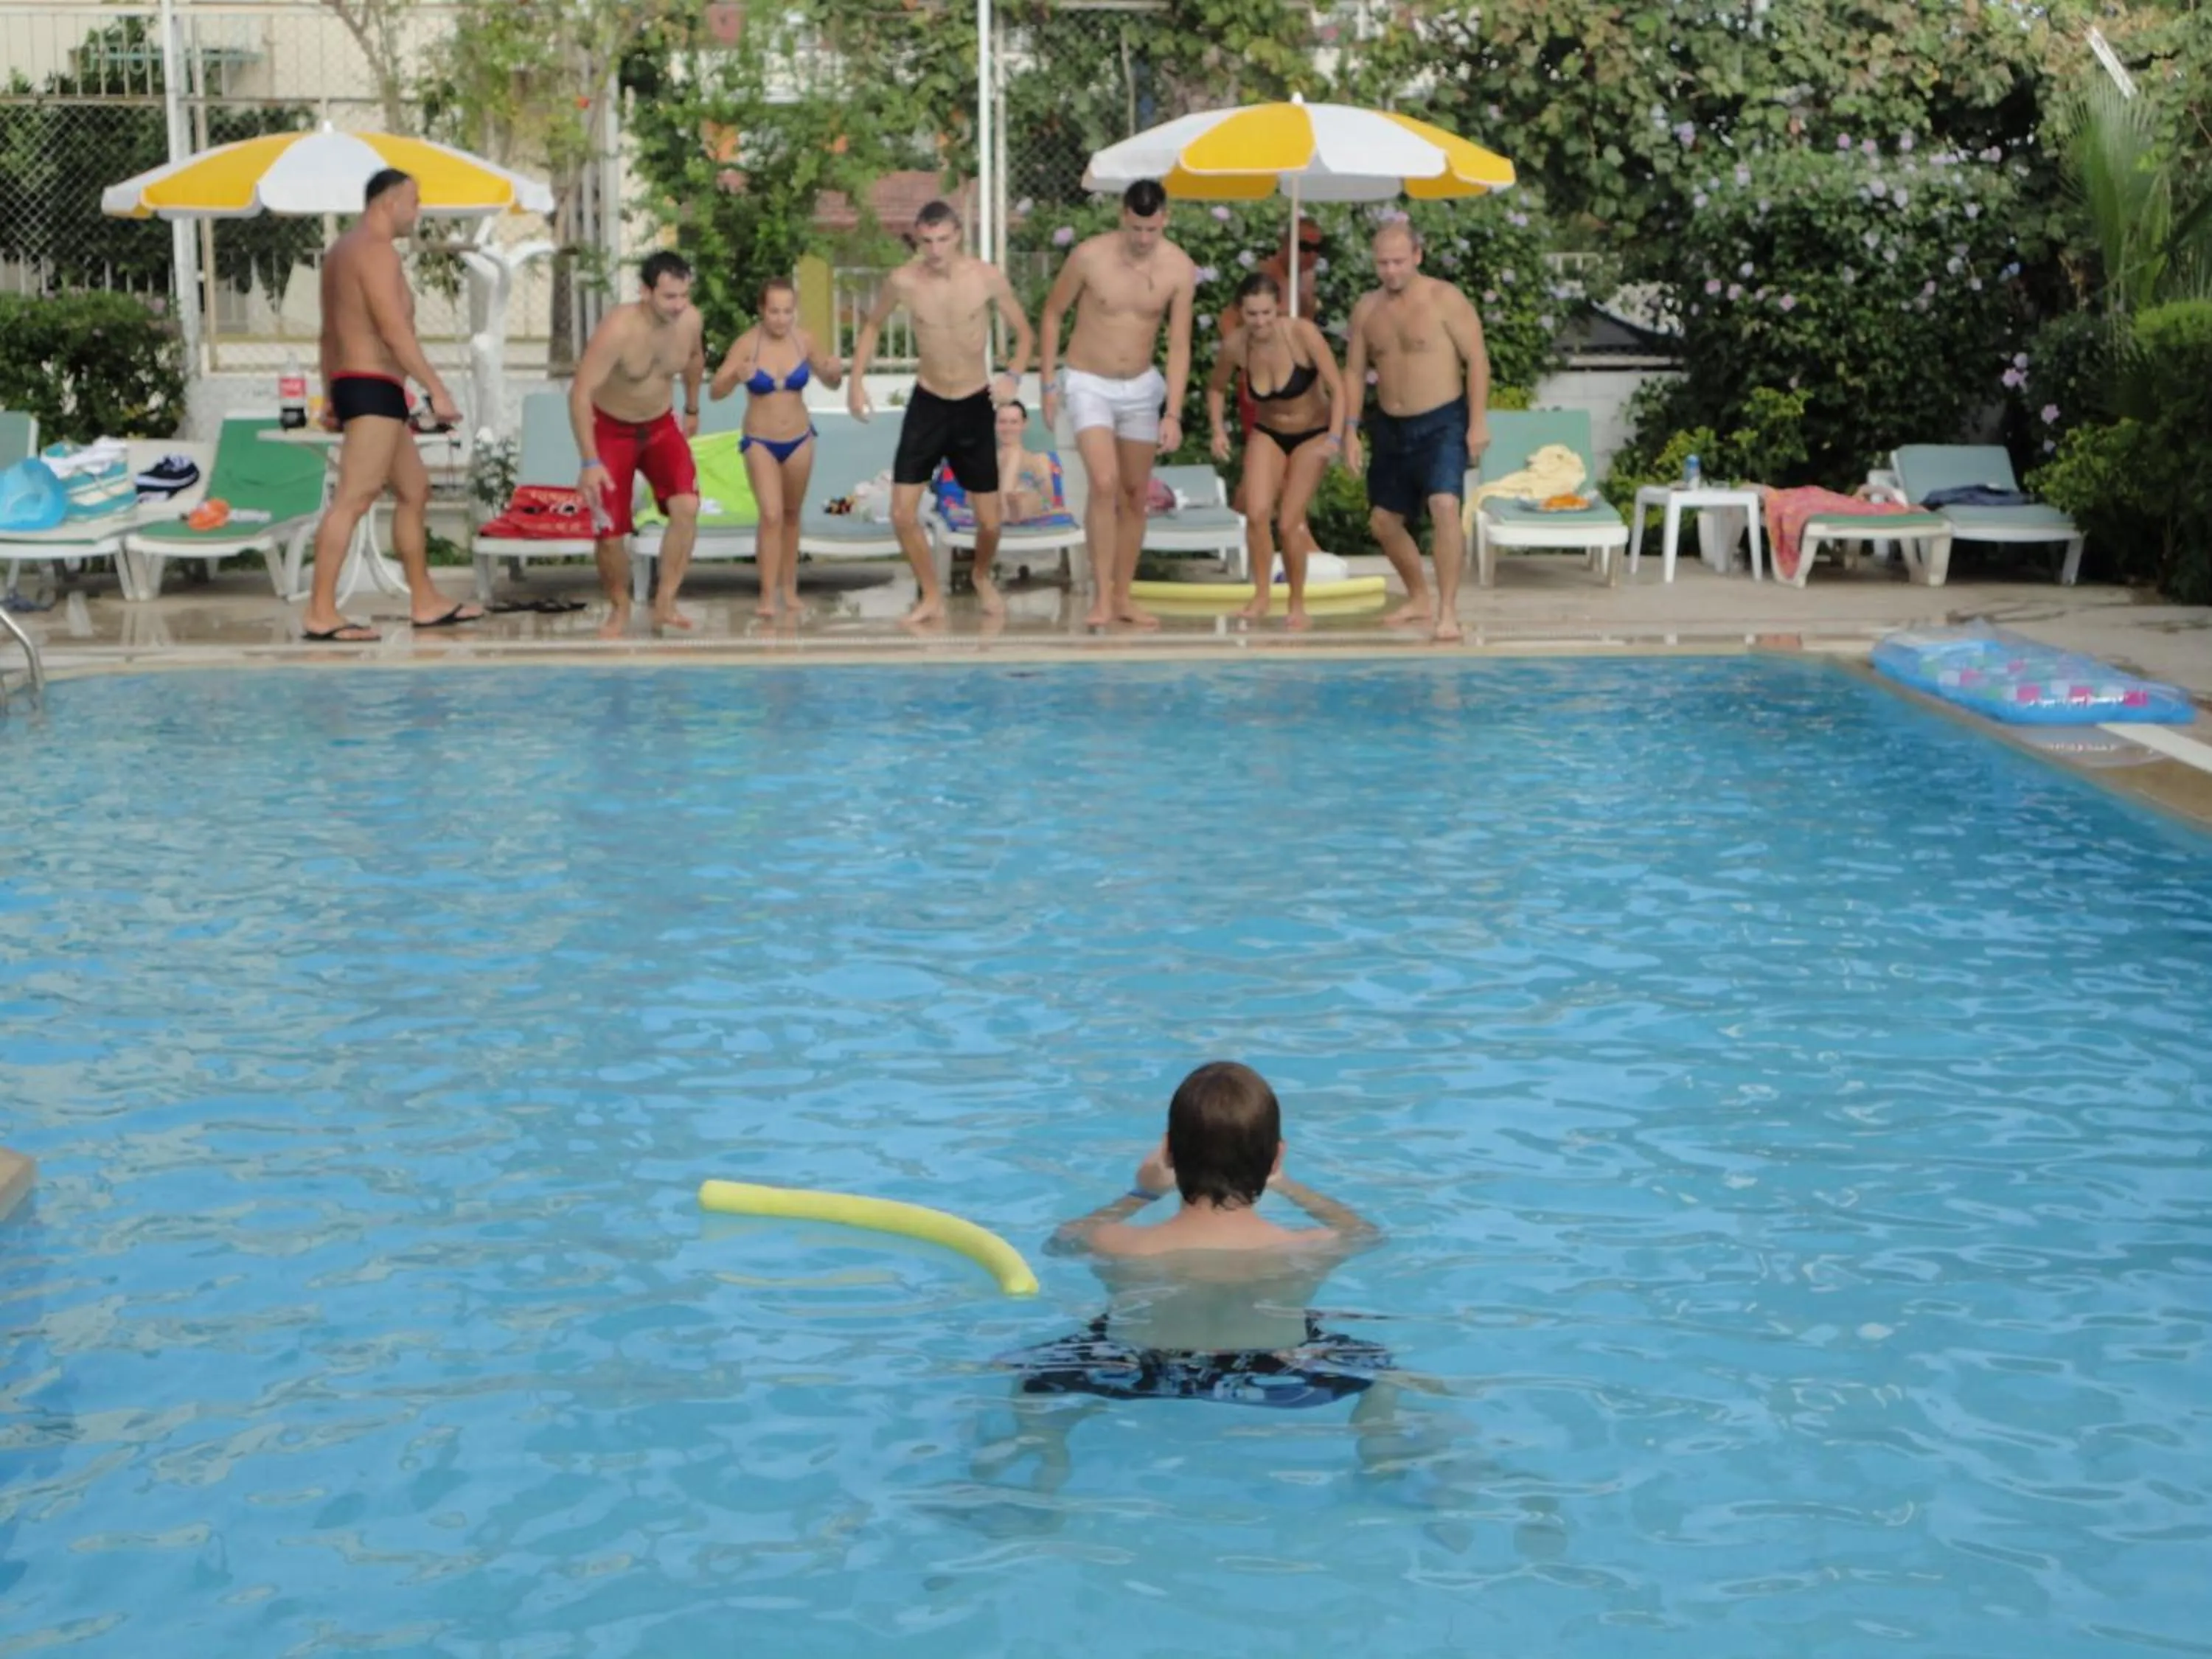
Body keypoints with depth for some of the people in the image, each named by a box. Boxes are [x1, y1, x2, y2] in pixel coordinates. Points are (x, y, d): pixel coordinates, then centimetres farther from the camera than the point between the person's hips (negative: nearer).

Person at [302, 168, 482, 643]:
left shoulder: (342, 251, 20)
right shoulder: (377, 250, -12)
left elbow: (330, 332, 24)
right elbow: (394, 330, -21)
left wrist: (330, 396, 26)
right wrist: (438, 389, -22)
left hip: (352, 387, 11)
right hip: (375, 387, -11)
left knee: (414, 489, 17)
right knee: (352, 499, -13)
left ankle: (426, 603, 21)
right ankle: (321, 615, -17)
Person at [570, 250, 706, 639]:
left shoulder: (690, 320, -15)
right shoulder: (618, 329, -30)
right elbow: (580, 393, -30)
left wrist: (692, 409, 23)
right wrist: (590, 462, -34)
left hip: (661, 425, 3)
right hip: (611, 429, -3)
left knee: (687, 507, -21)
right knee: (610, 533, -7)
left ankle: (664, 605, -9)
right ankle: (620, 610, 20)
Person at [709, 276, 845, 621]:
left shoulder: (803, 340, -9)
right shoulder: (747, 343, -18)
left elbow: (832, 384, 4)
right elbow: (716, 391, -20)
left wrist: (836, 372, -19)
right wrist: (736, 377, -41)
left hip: (799, 440, 3)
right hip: (760, 442, -3)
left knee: (791, 514, 16)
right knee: (771, 515, -15)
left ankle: (789, 587, 31)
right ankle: (768, 596, -11)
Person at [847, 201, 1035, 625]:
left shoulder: (988, 278, -14)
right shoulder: (904, 281, -11)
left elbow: (1024, 332, -1)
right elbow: (873, 325, 9)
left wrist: (1013, 375, -19)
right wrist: (856, 380, 0)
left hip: (975, 406, -1)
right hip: (927, 403, 1)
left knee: (989, 521, 3)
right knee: (903, 514, -7)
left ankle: (982, 578, 36)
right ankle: (931, 596, 14)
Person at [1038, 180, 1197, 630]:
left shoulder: (1180, 269, -11)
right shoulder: (1090, 256, -16)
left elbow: (1179, 347, -9)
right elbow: (1053, 312, -2)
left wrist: (1173, 414, -16)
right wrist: (1048, 382, -3)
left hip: (1141, 387, 3)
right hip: (1089, 385, -3)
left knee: (1135, 493, 8)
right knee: (1104, 483, -19)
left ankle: (1123, 596, 18)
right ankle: (1102, 596, -14)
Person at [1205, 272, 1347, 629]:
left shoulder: (1302, 333, -27)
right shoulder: (1235, 344, -17)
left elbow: (1337, 389, -23)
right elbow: (1216, 388, 3)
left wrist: (1335, 437, -34)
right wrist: (1219, 430, -11)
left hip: (1311, 434, -2)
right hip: (1267, 433, 2)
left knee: (1289, 522, -7)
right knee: (1257, 513, -18)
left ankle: (1297, 603, 14)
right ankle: (1262, 593, 1)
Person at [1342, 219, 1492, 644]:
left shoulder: (1445, 299, -10)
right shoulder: (1366, 309, 5)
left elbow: (1477, 359, -11)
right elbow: (1355, 371, 10)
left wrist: (1478, 422, -16)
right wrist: (1351, 429, 3)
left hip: (1442, 423, -6)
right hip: (1391, 428, 6)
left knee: (1444, 505, -26)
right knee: (1384, 520, 13)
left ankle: (1448, 611, -23)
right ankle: (1419, 598, 34)